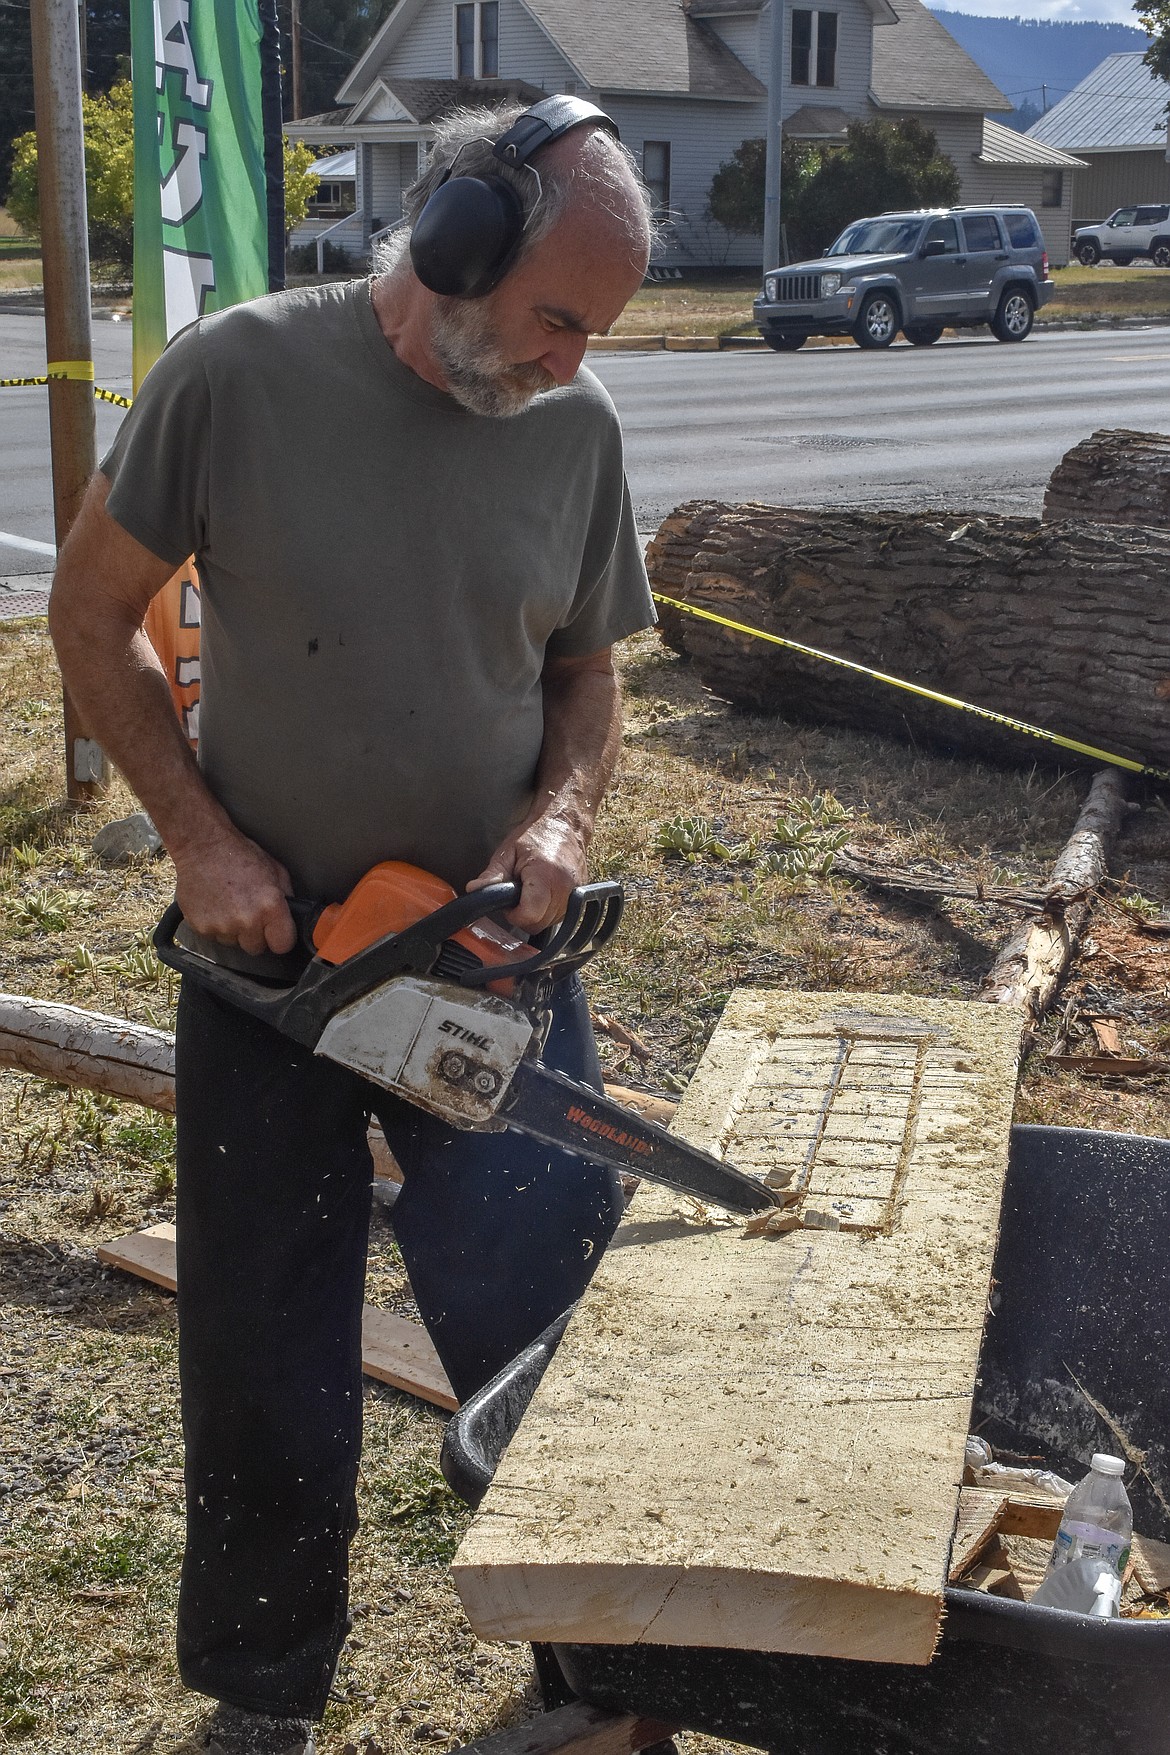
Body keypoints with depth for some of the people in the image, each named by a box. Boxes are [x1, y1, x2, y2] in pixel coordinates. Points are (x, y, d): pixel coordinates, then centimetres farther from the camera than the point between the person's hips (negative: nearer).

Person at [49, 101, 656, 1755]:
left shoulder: (578, 430, -3)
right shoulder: (239, 373, -13)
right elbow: (92, 618, -3)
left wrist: (560, 816, -11)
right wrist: (200, 840, -11)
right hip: (266, 942, -1)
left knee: (545, 1310, -4)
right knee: (267, 1365, 10)